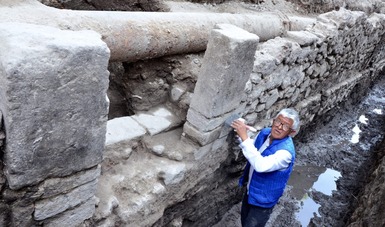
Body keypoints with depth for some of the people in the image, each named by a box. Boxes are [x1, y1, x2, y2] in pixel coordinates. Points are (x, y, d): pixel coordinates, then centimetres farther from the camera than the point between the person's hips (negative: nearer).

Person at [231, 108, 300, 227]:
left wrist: (244, 137, -50)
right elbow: (252, 147, 7)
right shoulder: (265, 132, -11)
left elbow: (261, 166, -49)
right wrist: (241, 134, -14)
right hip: (250, 190, 7)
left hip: (263, 200, -7)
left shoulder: (286, 151, -35)